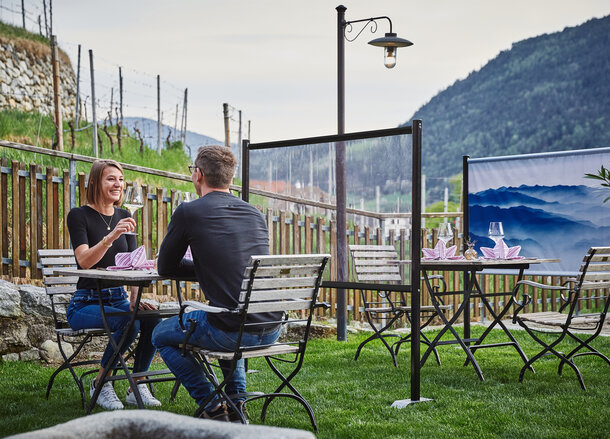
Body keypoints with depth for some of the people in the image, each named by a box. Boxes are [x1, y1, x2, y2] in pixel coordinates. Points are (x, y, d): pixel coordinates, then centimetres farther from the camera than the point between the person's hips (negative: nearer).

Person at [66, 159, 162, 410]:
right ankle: (100, 384, -9)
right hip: (86, 303, -5)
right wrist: (111, 237, -35)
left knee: (152, 318, -25)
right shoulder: (79, 215, -5)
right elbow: (84, 261, -19)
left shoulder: (124, 217, 12)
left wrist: (134, 299, -8)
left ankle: (137, 386, -8)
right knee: (129, 322, -31)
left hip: (118, 298, 5)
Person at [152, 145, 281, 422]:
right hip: (271, 331, 6)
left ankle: (212, 407, 13)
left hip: (231, 333, -6)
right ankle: (237, 402, 29)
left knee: (161, 335, 21)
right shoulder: (255, 213, 13)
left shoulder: (189, 212, -4)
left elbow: (165, 268, 8)